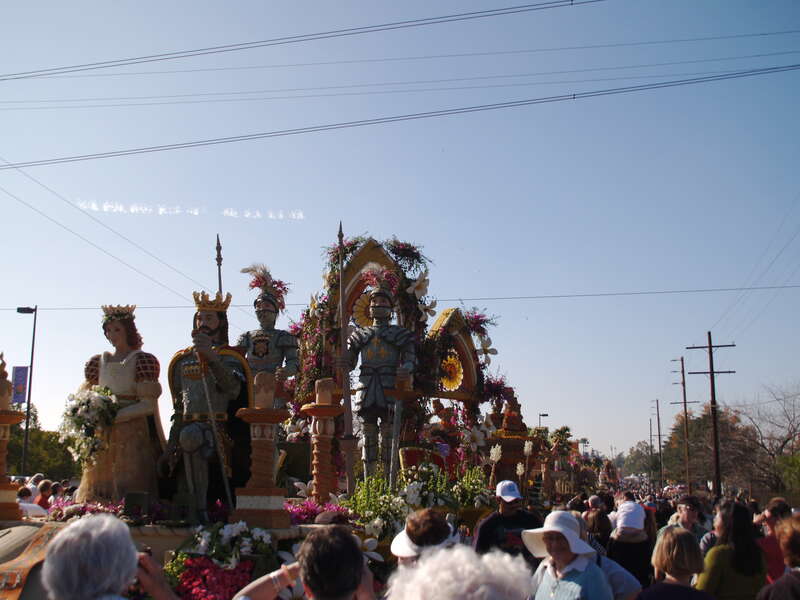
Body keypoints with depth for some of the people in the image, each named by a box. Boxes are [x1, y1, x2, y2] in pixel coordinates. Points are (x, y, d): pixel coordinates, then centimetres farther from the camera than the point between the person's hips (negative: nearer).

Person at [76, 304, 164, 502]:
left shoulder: (143, 360, 0)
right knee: (98, 487, -2)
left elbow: (148, 405, -9)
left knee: (129, 487, -9)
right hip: (103, 438, 4)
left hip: (133, 435, -4)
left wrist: (114, 416, -17)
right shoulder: (98, 361, 15)